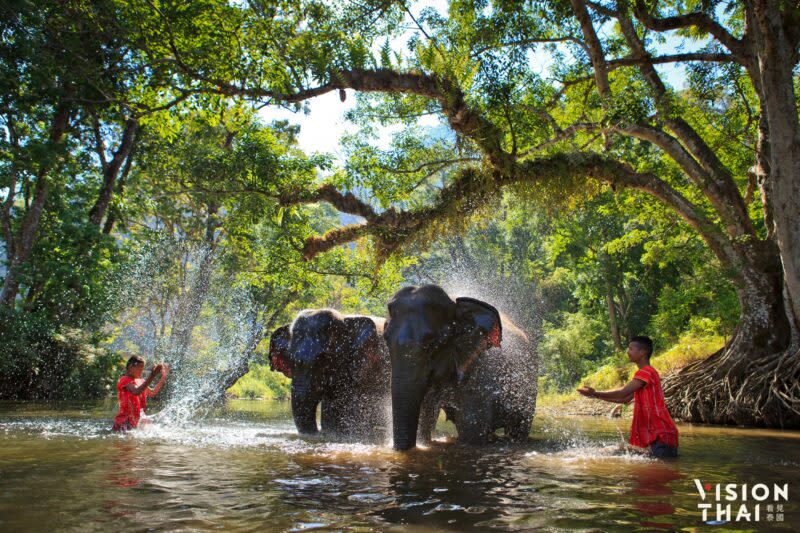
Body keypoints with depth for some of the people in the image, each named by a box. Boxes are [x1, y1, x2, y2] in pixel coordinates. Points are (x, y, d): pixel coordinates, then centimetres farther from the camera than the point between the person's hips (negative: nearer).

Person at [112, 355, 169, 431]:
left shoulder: (140, 381, 12)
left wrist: (163, 377, 12)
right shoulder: (125, 380, -12)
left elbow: (152, 393, 22)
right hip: (125, 420, -7)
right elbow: (136, 392, -32)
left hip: (138, 420, 7)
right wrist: (152, 376, -39)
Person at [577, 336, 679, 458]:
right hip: (656, 434, 10)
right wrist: (597, 396, 15)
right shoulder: (646, 373, 19)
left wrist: (596, 393, -14)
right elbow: (626, 399, 20)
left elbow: (623, 393, -22)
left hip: (662, 434, -10)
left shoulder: (645, 372, -15)